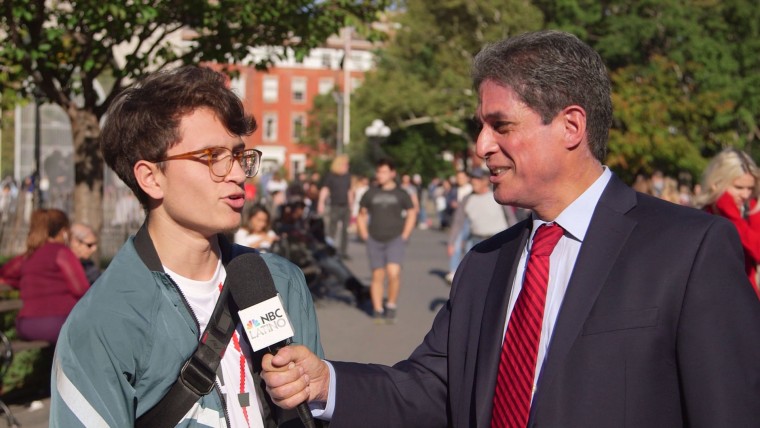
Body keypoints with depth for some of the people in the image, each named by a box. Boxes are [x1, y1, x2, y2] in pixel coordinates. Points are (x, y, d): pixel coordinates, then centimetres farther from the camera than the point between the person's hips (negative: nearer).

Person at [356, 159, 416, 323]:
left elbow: (411, 214, 11)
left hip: (395, 240, -2)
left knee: (393, 273, -18)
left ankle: (391, 306, -1)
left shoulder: (401, 194, 3)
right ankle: (378, 310, 12)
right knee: (377, 276, 3)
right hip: (375, 241, 2)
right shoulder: (370, 194, 7)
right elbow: (361, 215, 16)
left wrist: (404, 236, 3)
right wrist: (364, 235, 5)